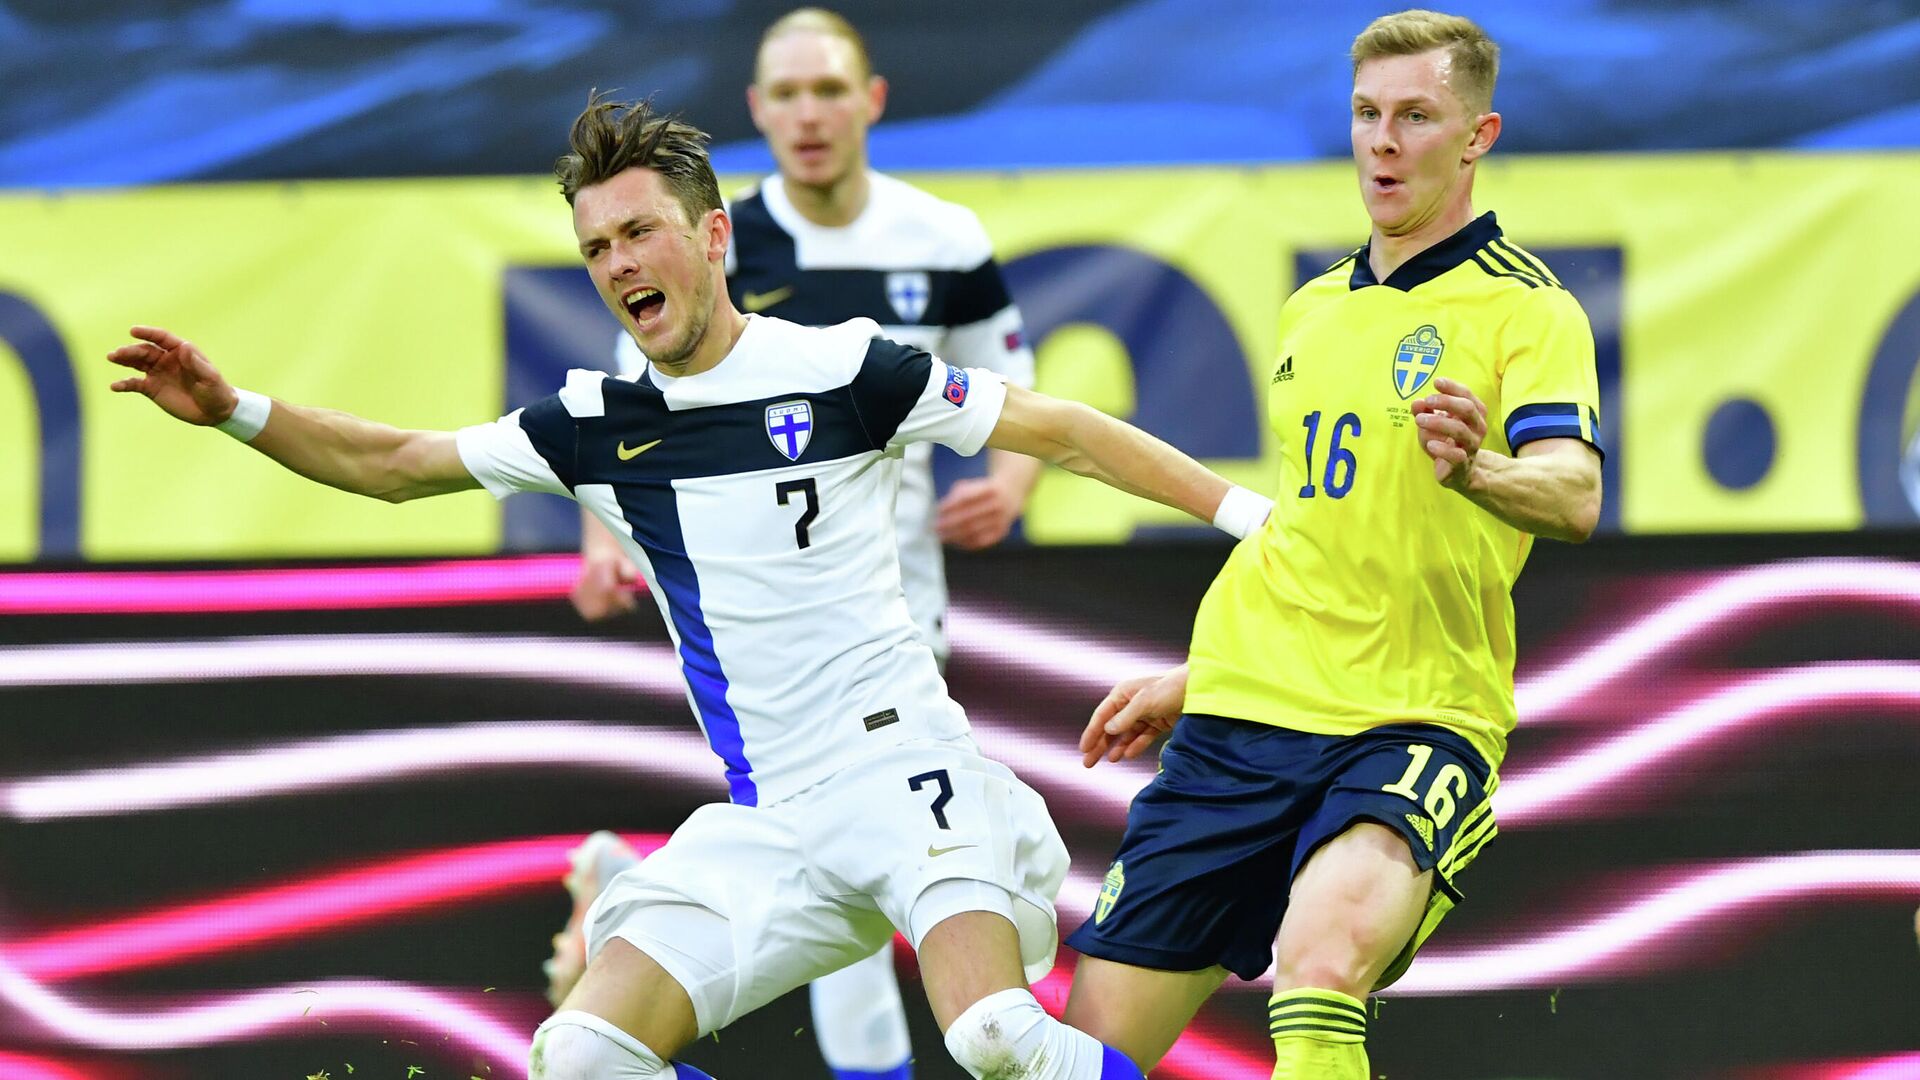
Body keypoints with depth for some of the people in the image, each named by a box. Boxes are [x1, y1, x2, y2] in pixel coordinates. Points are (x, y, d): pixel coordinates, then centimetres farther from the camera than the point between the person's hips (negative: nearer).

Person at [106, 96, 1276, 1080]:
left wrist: (1246, 509, -2)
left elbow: (1059, 431, 1)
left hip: (899, 759, -5)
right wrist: (235, 410, 7)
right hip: (766, 818, 5)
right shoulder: (600, 423, 10)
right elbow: (397, 465, 19)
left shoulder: (841, 369, -4)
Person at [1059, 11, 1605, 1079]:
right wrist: (1191, 680, 31)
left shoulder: (1525, 306, -3)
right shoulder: (1314, 309, 17)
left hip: (1416, 726, -6)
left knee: (1322, 952, -36)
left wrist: (1472, 469, -41)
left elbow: (1574, 496, -21)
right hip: (1241, 718, 6)